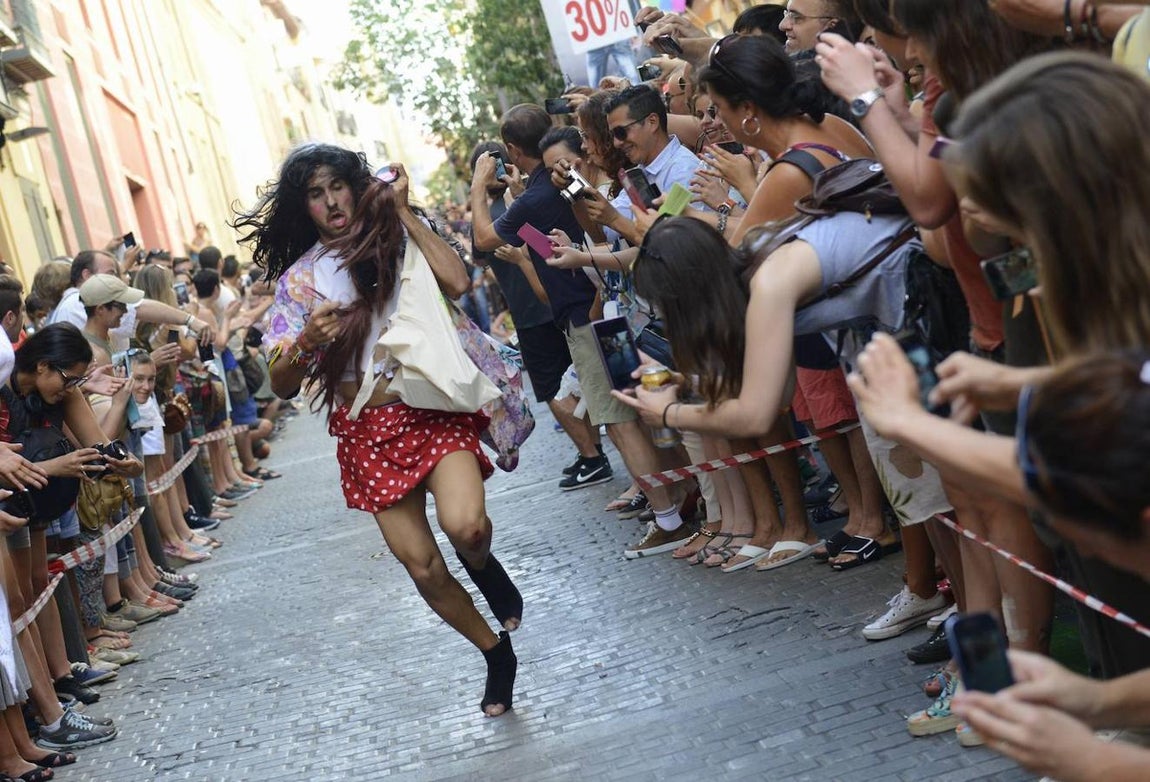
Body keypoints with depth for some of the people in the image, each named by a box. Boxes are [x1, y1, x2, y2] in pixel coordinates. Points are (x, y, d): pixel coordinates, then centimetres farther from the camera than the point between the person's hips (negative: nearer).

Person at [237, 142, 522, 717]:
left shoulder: (396, 240, 3)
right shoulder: (298, 278, 4)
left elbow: (457, 282, -18)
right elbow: (284, 386, 1)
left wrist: (404, 213, -12)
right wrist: (307, 340, -19)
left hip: (432, 408, -2)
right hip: (366, 430, 2)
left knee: (464, 526, -28)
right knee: (422, 567, 2)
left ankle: (482, 563, 10)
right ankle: (497, 656, 27)